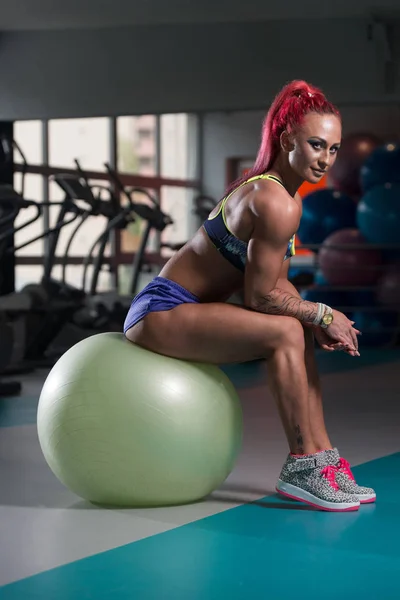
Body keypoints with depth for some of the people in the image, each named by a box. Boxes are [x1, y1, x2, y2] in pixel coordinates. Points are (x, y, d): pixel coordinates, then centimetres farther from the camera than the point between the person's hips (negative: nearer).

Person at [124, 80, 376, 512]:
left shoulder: (265, 186, 11)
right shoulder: (278, 204, -21)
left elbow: (276, 280, 15)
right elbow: (259, 295, -19)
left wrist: (316, 319, 1)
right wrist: (322, 315, -7)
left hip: (177, 310, 11)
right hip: (161, 312, -11)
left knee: (302, 334, 10)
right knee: (286, 333, -23)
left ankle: (323, 458, 9)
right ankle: (301, 467, -14)